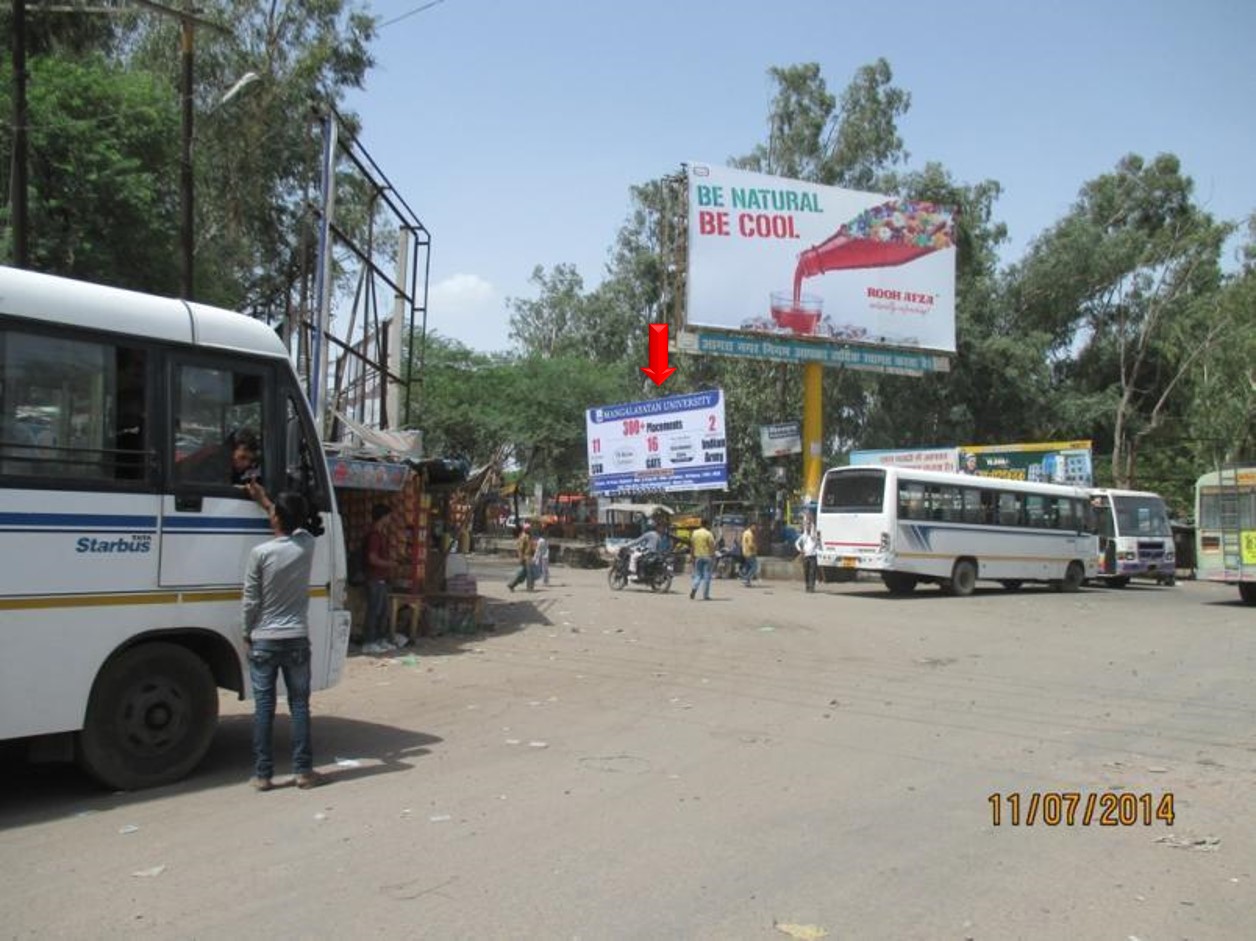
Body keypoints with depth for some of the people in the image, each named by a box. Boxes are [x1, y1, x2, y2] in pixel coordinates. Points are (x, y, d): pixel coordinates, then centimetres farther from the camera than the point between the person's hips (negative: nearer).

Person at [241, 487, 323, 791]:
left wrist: (248, 634, 8)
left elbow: (251, 601, -8)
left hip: (264, 641, -2)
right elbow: (295, 526, 20)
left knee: (264, 707, 4)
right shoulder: (307, 545, -4)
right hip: (297, 640, 2)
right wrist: (265, 501, 29)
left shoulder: (260, 553, -12)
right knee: (299, 705, 8)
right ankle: (303, 770, 11)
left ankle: (263, 774, 9)